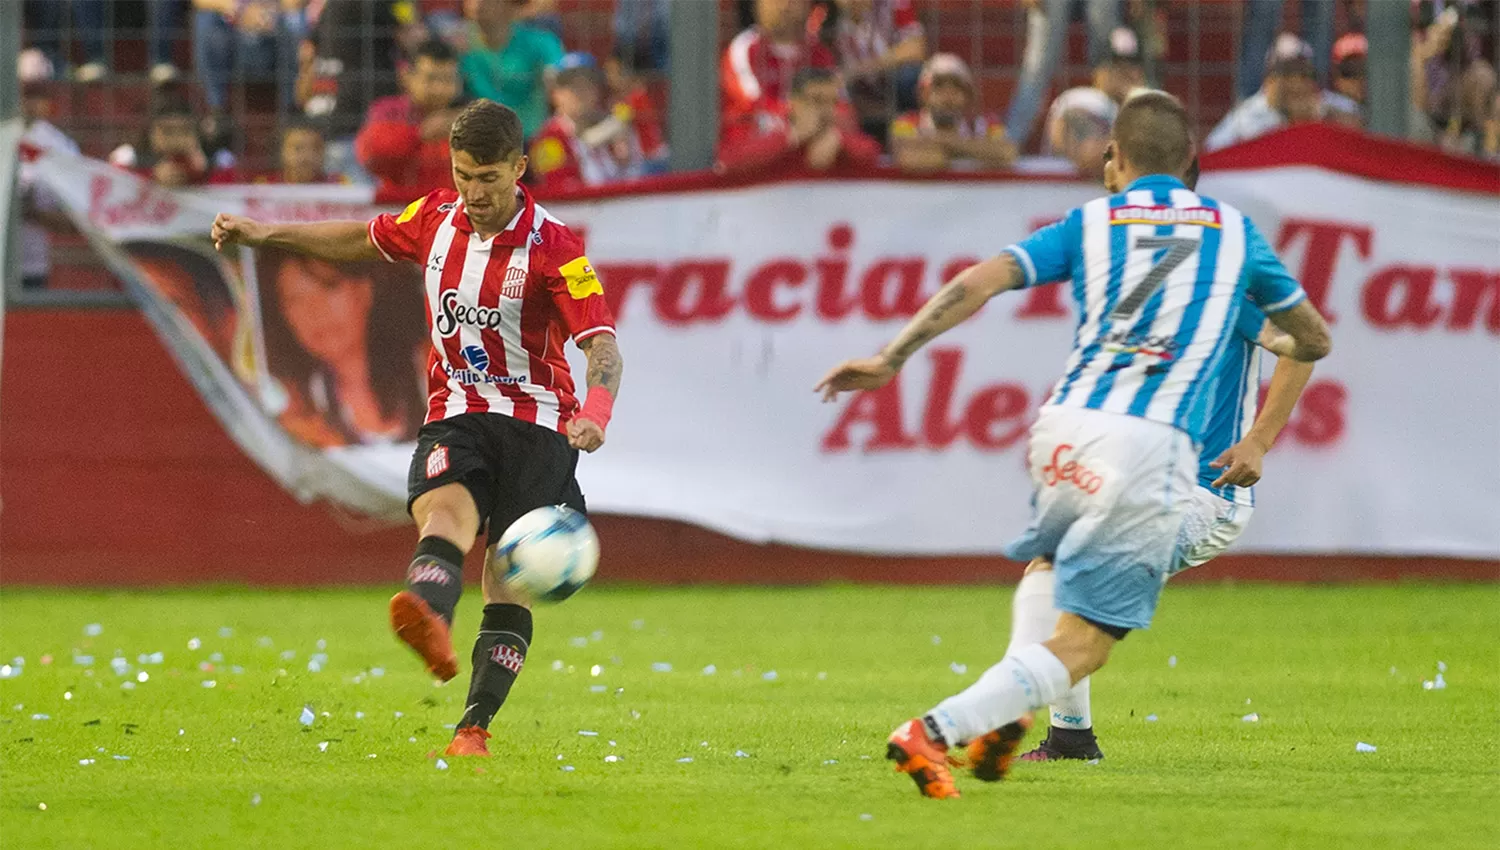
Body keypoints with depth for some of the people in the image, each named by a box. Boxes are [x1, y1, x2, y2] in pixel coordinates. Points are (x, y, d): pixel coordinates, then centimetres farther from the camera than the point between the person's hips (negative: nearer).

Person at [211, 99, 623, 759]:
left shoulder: (552, 248, -12)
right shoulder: (437, 217, 4)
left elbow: (602, 344, -20)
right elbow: (365, 239, 25)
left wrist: (595, 412, -40)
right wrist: (266, 234, 25)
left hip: (534, 421, -2)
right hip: (455, 415, 2)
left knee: (509, 582, -6)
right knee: (445, 511, -30)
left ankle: (474, 727, 3)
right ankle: (431, 624, -62)